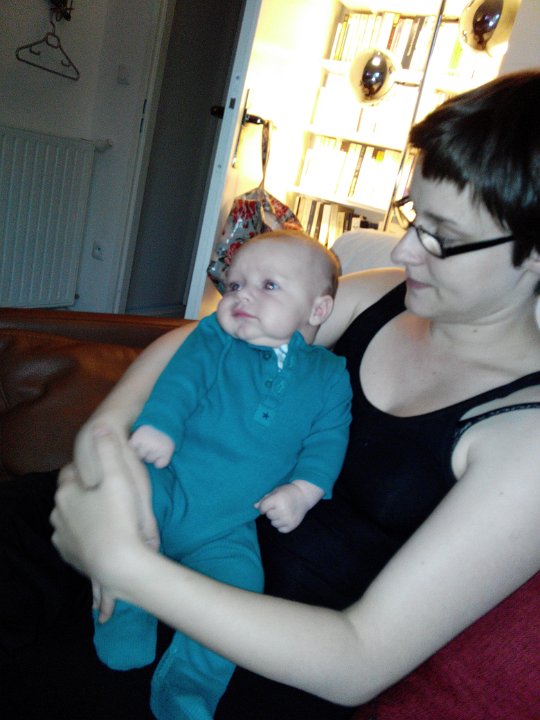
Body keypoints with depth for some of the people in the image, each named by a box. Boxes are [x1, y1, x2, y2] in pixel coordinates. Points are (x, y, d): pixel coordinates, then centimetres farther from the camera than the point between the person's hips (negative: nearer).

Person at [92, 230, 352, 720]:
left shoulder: (329, 375, 3)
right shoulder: (214, 340, 3)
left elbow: (328, 440, 0)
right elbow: (180, 379, -11)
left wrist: (303, 490, -13)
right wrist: (158, 424, -27)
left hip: (228, 529, 1)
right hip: (166, 484, 0)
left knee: (237, 589, -16)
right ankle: (123, 629, -2)